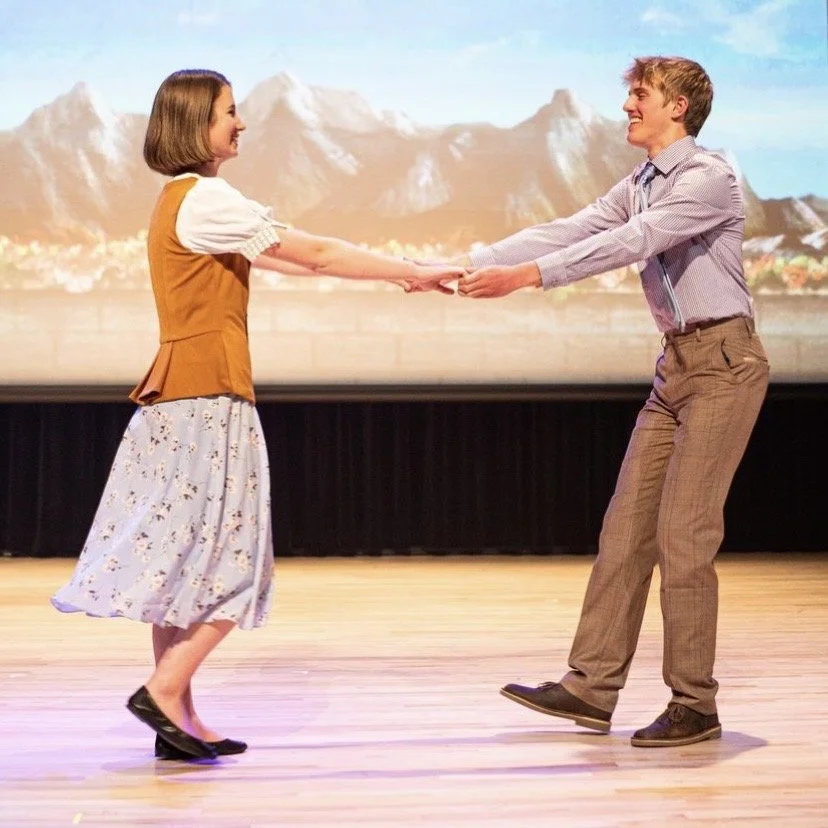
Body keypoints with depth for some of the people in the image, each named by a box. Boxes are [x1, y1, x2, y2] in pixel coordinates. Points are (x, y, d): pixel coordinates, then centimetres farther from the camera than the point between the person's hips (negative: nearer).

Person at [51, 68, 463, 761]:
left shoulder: (182, 200, 19)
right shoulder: (206, 199, -12)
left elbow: (276, 259, 19)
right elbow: (316, 254, -12)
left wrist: (392, 274, 16)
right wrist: (415, 273, -6)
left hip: (178, 399, 10)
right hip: (209, 395, -10)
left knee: (184, 557, 8)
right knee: (230, 556, -4)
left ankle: (178, 720, 12)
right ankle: (166, 690, -6)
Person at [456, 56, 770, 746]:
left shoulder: (710, 177, -13)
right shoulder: (638, 187, 14)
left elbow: (631, 243, -24)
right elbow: (569, 232, 5)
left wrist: (527, 276, -30)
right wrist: (472, 267, -6)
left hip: (723, 360, -9)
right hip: (677, 363, 9)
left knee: (682, 534, -9)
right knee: (627, 525, 5)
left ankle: (694, 706, 1)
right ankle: (592, 688, 8)